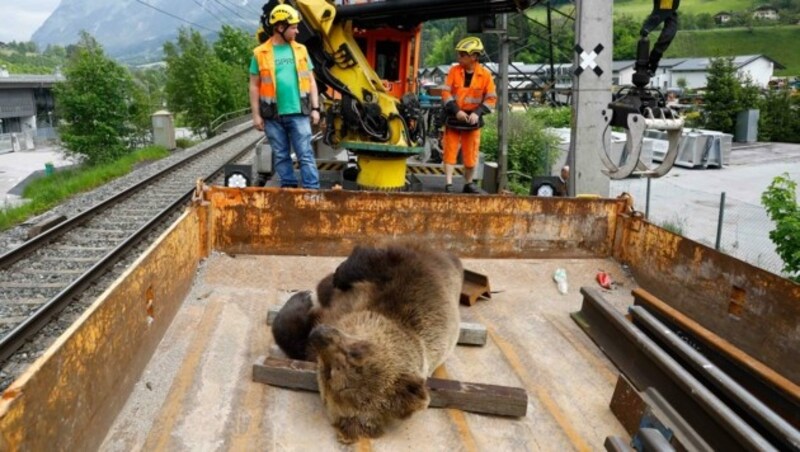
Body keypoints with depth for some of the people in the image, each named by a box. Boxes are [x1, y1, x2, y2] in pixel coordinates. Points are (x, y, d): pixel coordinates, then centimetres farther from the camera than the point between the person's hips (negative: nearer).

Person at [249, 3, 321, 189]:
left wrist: (315, 108, 3)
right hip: (273, 116, 0)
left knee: (306, 155, -2)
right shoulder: (260, 53, 1)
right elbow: (254, 86, 3)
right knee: (281, 156, 9)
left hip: (298, 113, 1)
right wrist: (256, 115, -1)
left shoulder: (300, 50, 7)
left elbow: (311, 81, 10)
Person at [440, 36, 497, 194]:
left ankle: (468, 183, 21)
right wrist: (456, 110, -18)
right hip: (454, 116, 0)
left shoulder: (485, 74, -5)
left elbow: (491, 98, -3)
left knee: (471, 153, 7)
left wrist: (478, 113, -16)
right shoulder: (454, 71, -4)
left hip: (473, 118, 0)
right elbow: (446, 92, -6)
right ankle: (448, 183, 4)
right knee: (450, 150, 0)